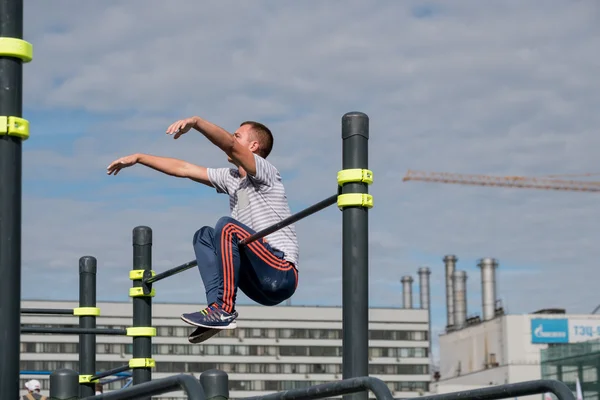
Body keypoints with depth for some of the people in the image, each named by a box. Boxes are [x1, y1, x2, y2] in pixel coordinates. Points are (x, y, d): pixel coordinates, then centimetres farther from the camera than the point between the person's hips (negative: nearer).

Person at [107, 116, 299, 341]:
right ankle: (217, 307, -8)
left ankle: (224, 311, -25)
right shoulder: (231, 178, 18)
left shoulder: (265, 173, -4)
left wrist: (195, 122, -35)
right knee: (204, 236, 11)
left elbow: (230, 144, -23)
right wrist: (138, 158, 22)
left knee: (227, 227, -24)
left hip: (283, 275, -9)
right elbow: (183, 169, 22)